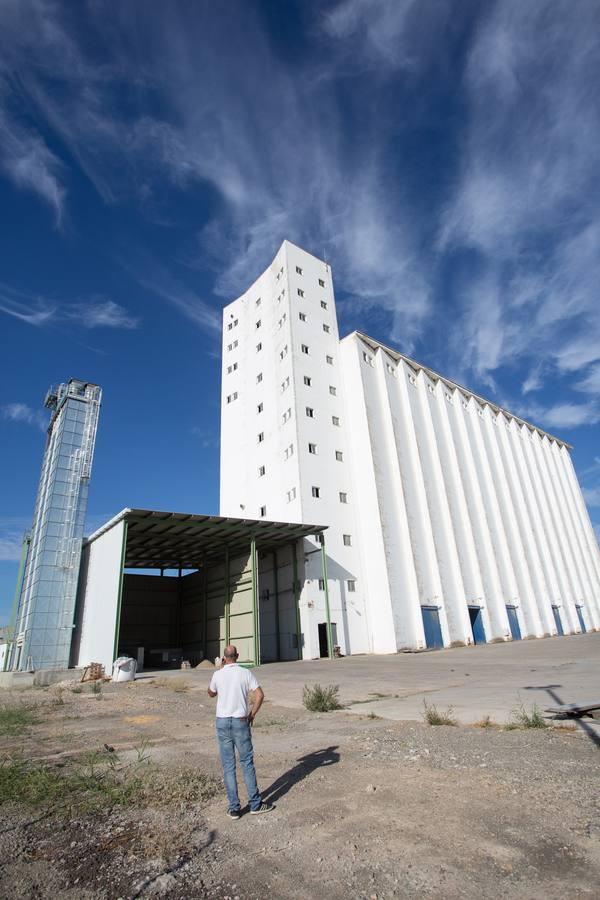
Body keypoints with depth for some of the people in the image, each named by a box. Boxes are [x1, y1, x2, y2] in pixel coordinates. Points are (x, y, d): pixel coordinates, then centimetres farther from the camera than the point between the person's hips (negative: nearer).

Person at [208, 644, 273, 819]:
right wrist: (252, 714, -1)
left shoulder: (217, 675, -5)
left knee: (228, 765, 10)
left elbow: (211, 694, 15)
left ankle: (234, 808, 15)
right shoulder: (246, 673, -7)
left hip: (222, 721, 1)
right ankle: (255, 804, 17)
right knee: (247, 763, 10)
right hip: (240, 721, -1)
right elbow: (260, 695, -12)